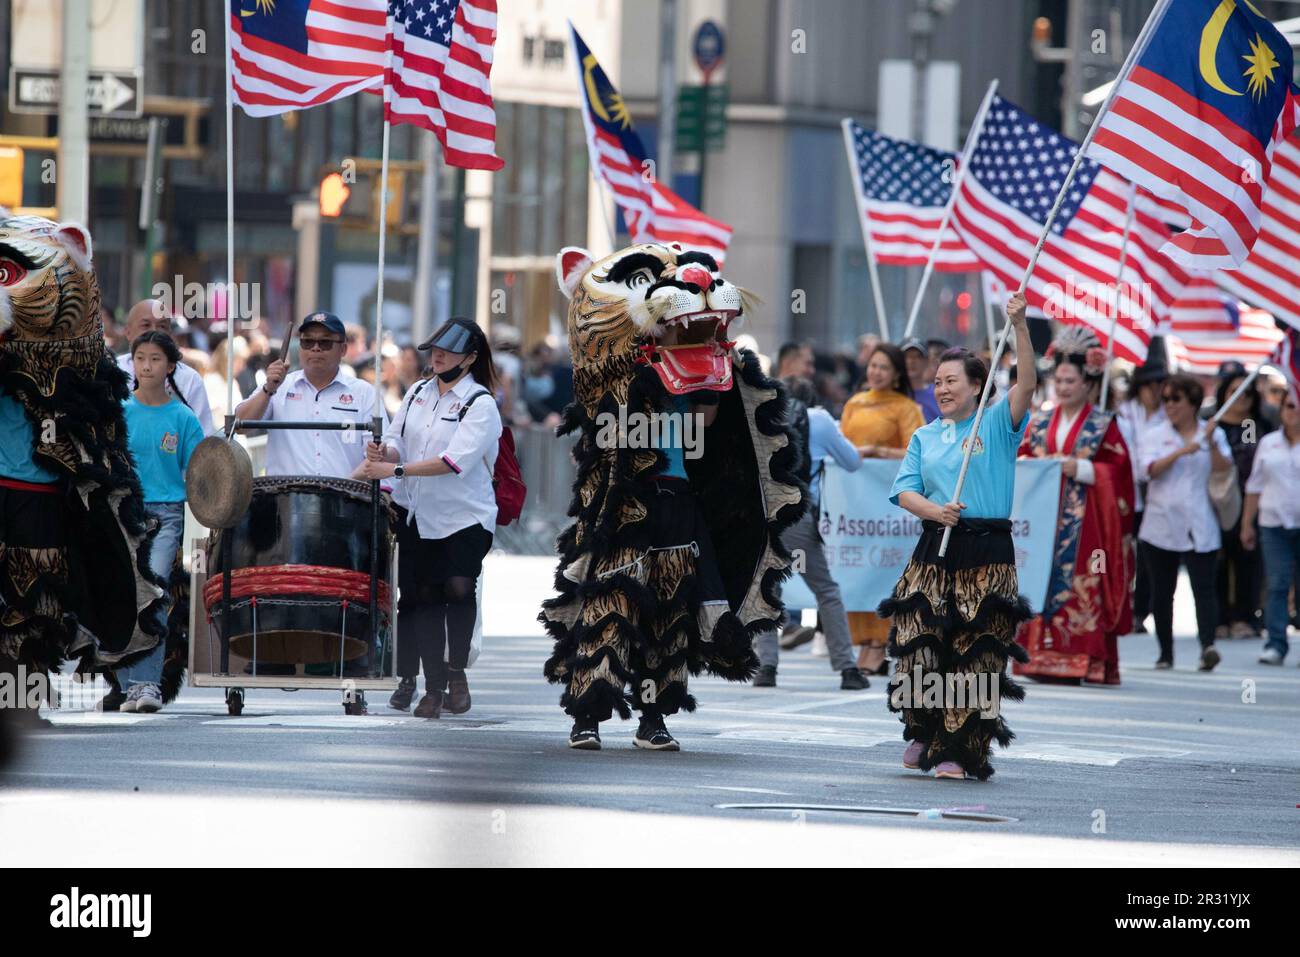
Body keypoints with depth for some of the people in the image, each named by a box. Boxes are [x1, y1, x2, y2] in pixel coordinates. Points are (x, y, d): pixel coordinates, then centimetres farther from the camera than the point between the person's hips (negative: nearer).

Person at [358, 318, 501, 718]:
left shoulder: (480, 404, -8)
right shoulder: (417, 393, 11)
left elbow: (454, 460, -19)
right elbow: (396, 443, 11)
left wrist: (395, 470, -24)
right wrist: (382, 453, -14)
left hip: (465, 517, -5)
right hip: (416, 515, 5)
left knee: (459, 588, -19)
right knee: (424, 595, 3)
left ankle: (456, 671, -2)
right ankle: (434, 685, 7)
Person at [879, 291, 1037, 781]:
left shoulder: (997, 425, 4)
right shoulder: (924, 437, 15)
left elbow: (1026, 384, -11)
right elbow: (905, 491, 7)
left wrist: (1020, 327, -22)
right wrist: (935, 511, -14)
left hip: (987, 556, -3)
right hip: (934, 551, 3)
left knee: (975, 654, -5)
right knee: (919, 644, -2)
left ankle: (959, 750, 1)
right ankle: (923, 731, 20)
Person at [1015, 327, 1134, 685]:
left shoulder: (1103, 425, 3)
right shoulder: (1039, 424, 16)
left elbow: (1118, 470, -4)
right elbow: (1020, 458, 16)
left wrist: (1081, 469, -15)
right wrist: (1029, 466, -6)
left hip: (1083, 521, -4)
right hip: (1043, 517, 4)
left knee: (1079, 585, -9)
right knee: (1041, 583, -2)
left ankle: (1080, 661, -9)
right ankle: (1039, 658, 1)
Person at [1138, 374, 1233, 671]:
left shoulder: (1214, 434, 9)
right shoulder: (1156, 437, 9)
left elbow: (1223, 467, -5)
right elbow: (1151, 469, -9)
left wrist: (1212, 444, -21)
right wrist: (1181, 452, -20)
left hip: (1199, 528, -2)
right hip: (1161, 522, 2)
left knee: (1203, 585, -15)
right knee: (1162, 591, 5)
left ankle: (1208, 644, -29)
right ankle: (1165, 652, 14)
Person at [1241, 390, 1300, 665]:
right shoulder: (1268, 444, 11)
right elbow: (1255, 486, 14)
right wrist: (1247, 523, 12)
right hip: (1274, 523, 2)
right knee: (1277, 585, -2)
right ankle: (1275, 644, -2)